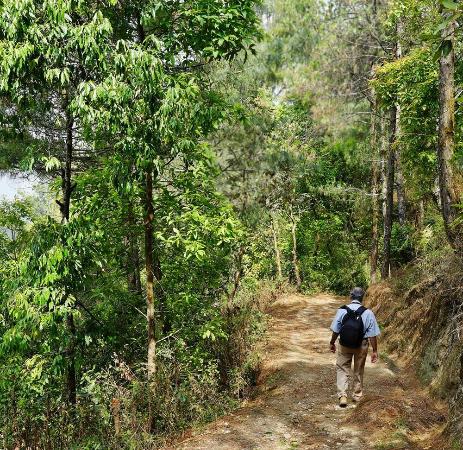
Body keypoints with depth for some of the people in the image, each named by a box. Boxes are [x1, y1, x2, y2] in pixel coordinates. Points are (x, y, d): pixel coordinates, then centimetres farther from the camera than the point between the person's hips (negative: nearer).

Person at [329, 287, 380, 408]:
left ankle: (342, 396, 1)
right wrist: (375, 351, 0)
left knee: (342, 369, 11)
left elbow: (335, 330, -5)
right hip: (361, 346, 1)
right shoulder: (368, 313, -13)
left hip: (344, 345, -1)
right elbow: (373, 335, -10)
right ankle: (357, 394, 34)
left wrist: (332, 343, 11)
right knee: (358, 370, 19)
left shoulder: (342, 311, -12)